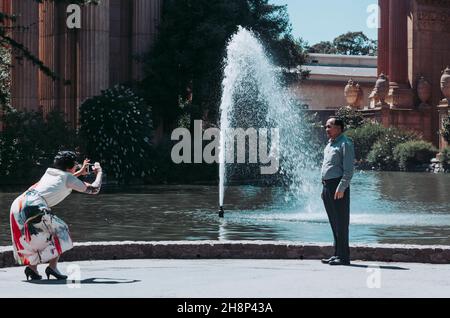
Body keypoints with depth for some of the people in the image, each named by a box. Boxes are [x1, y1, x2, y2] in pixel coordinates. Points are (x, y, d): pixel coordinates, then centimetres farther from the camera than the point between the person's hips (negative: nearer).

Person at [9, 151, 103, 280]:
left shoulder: (49, 172, 28)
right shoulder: (69, 178, 8)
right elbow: (94, 189, 14)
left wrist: (80, 172, 58)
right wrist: (99, 172, 30)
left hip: (17, 204, 8)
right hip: (34, 206, -8)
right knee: (61, 232, 6)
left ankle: (32, 267, 12)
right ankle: (52, 267, -3)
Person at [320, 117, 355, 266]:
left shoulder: (345, 143, -8)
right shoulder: (330, 144, 19)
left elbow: (349, 169, -15)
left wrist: (341, 187, -21)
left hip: (338, 185, -9)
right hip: (327, 186, 9)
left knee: (341, 222, -7)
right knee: (334, 223, 11)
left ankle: (343, 256, -6)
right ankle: (337, 255, 17)